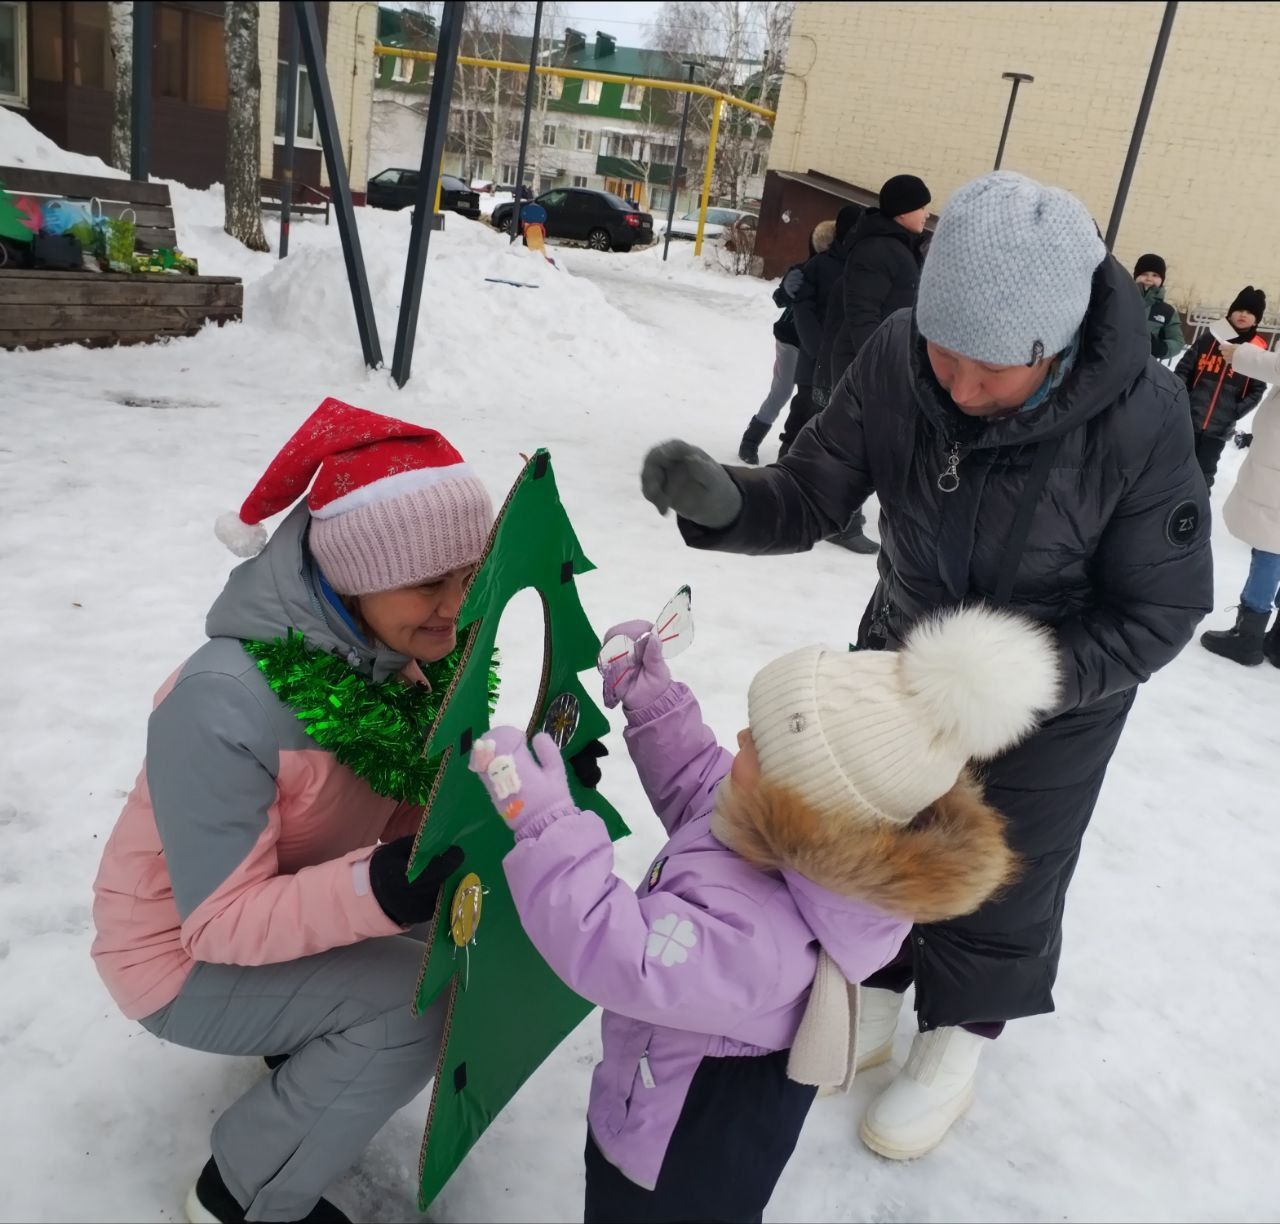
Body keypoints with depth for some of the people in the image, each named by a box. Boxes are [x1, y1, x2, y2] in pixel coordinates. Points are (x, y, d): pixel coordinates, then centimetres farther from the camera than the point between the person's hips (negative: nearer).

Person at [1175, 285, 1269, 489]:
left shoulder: (1258, 351, -2)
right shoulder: (1210, 338, 0)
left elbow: (1257, 390, 0)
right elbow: (1184, 367, 3)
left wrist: (1237, 412, -13)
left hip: (1220, 428, -1)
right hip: (1188, 418, 1)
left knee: (1204, 473, 8)